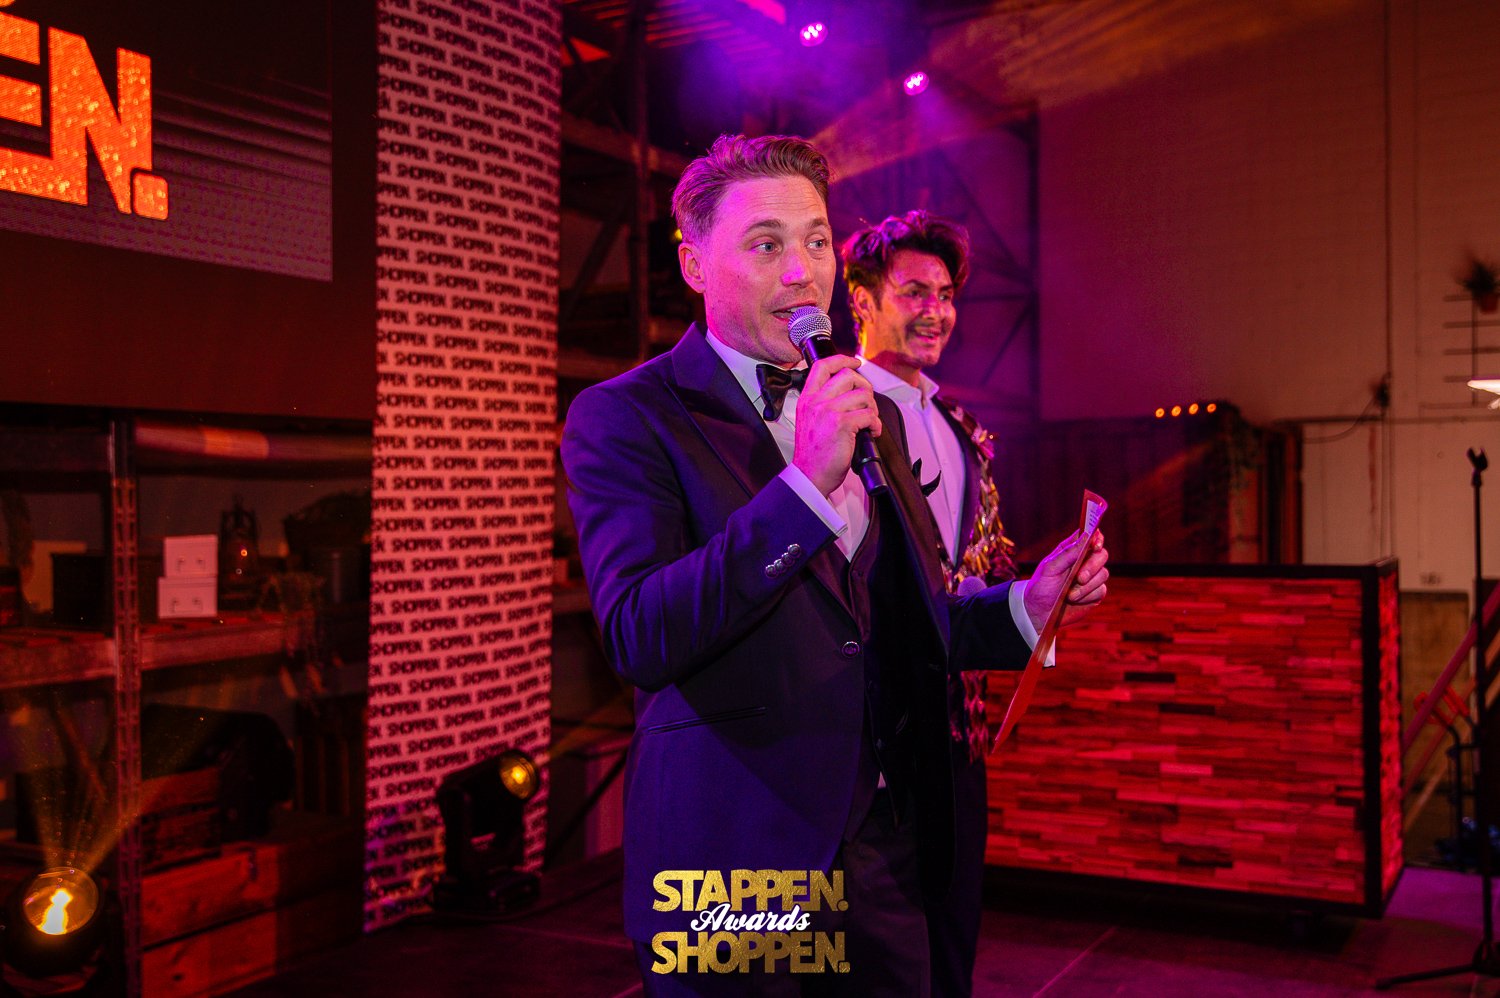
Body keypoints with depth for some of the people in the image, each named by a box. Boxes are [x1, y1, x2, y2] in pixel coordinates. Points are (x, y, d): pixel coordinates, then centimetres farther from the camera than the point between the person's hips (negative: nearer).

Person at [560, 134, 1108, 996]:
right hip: (733, 854, -6)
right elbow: (637, 638, -23)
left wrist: (1026, 605, 2)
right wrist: (803, 484, -28)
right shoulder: (624, 416, -9)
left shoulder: (870, 413, 12)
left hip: (888, 851, 6)